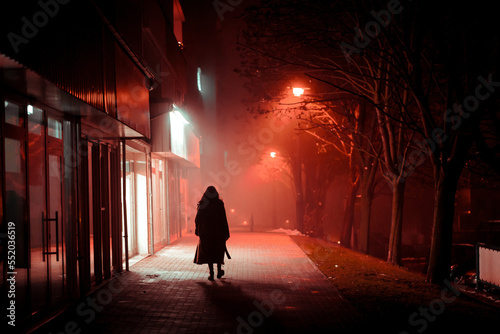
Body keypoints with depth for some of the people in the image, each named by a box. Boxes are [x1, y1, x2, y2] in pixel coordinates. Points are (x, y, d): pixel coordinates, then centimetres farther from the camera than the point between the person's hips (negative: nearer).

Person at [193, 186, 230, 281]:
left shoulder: (202, 204, -5)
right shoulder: (219, 203, -7)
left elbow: (197, 219, -2)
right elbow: (223, 219, -9)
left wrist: (198, 230, 12)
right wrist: (225, 233, -3)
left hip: (206, 232, 0)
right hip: (218, 232, 0)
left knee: (208, 252, 7)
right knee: (218, 251, 17)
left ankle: (211, 273, 1)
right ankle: (219, 272, 24)